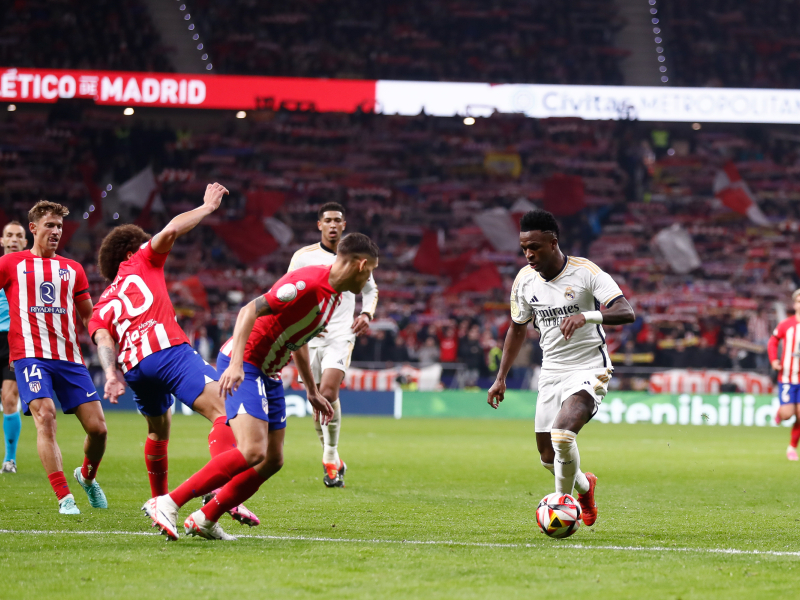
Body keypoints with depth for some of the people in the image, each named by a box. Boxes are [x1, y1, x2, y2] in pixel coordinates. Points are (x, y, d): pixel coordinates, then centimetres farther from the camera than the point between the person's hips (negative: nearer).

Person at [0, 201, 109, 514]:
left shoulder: (72, 269, 17)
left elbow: (89, 317, 25)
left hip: (70, 357, 4)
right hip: (30, 355, -4)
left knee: (98, 427, -3)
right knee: (45, 417, -23)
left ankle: (87, 476, 28)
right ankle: (64, 498, -20)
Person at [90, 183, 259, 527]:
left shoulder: (102, 305, 28)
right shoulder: (142, 262, 20)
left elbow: (102, 339, 8)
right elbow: (170, 231, 4)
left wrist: (111, 375, -6)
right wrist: (207, 208, 15)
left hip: (133, 367, 6)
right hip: (168, 350, -6)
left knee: (159, 430, 31)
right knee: (223, 411, -15)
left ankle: (159, 501, 38)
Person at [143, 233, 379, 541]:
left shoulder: (333, 293, 13)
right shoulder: (308, 281, -19)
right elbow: (250, 310, -25)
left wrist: (312, 392, 29)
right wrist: (236, 363, -34)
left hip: (269, 374, 10)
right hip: (245, 364, -10)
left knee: (272, 461, 6)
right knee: (252, 451, -24)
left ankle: (204, 520, 14)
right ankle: (167, 504, -22)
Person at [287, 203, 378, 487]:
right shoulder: (303, 256, 2)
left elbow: (370, 290, 20)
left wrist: (366, 315, 1)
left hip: (341, 334, -2)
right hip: (309, 336, 2)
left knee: (328, 392, -21)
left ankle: (330, 459, -12)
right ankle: (333, 461, 23)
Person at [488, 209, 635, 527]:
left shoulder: (586, 272, -16)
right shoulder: (524, 280, 1)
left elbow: (626, 312, -25)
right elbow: (517, 328, 17)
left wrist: (586, 316, -41)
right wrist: (500, 378, 15)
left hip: (589, 369, -6)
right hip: (551, 372, 6)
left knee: (562, 433, -29)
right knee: (548, 457, 8)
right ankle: (584, 485, 41)